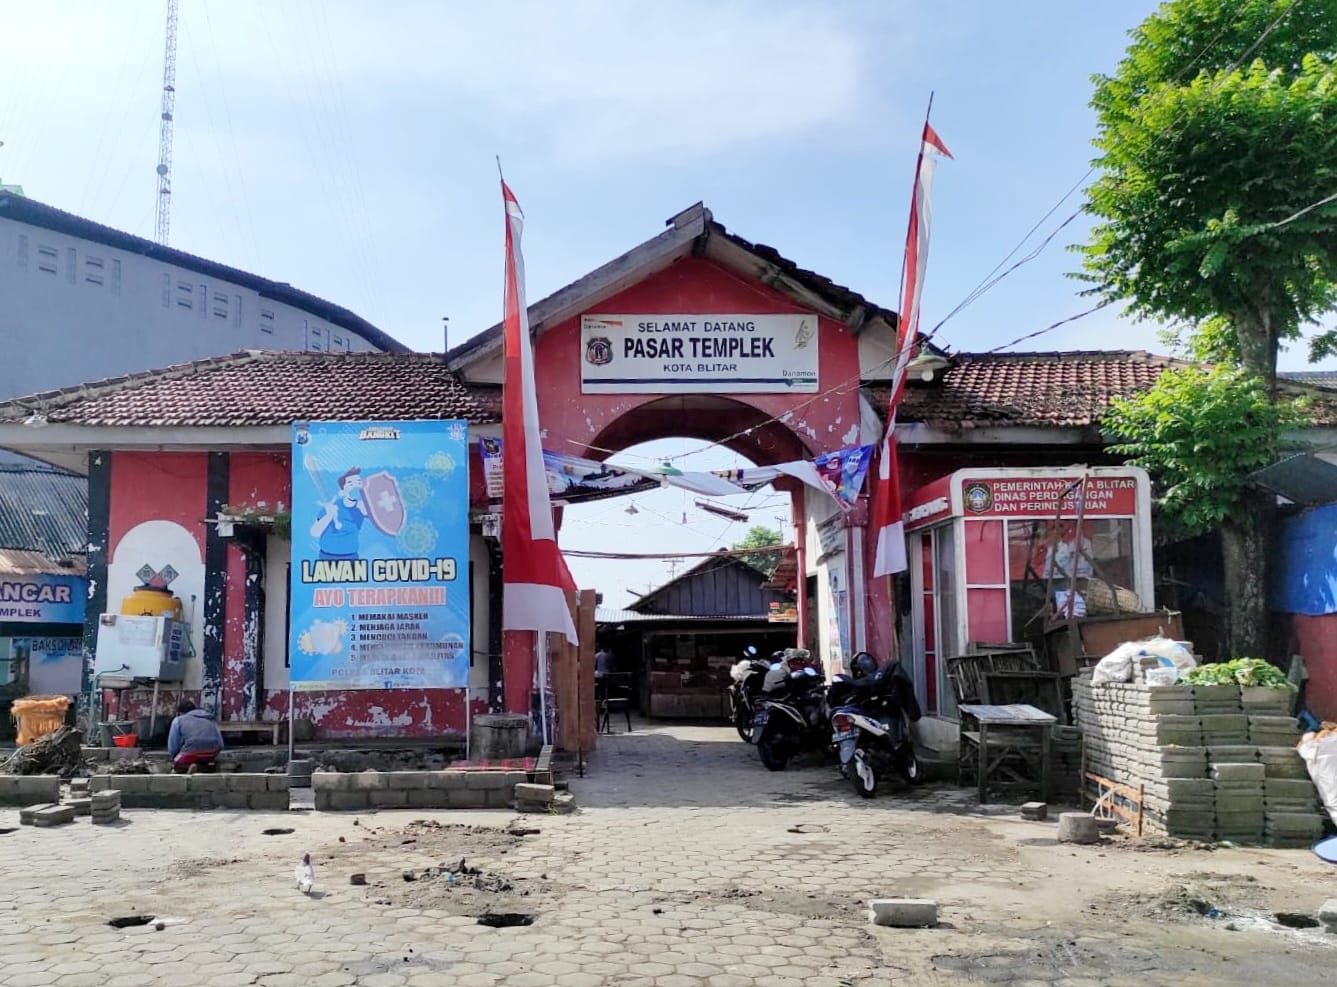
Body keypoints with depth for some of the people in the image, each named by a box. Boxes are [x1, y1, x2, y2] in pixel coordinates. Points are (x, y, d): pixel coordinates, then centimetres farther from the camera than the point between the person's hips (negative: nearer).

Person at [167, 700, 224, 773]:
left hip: (192, 751, -4)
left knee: (177, 764, 24)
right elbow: (220, 744, 20)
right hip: (212, 754, 4)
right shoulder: (210, 719, 27)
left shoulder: (178, 720, 16)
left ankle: (189, 766, -6)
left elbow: (173, 746, 9)